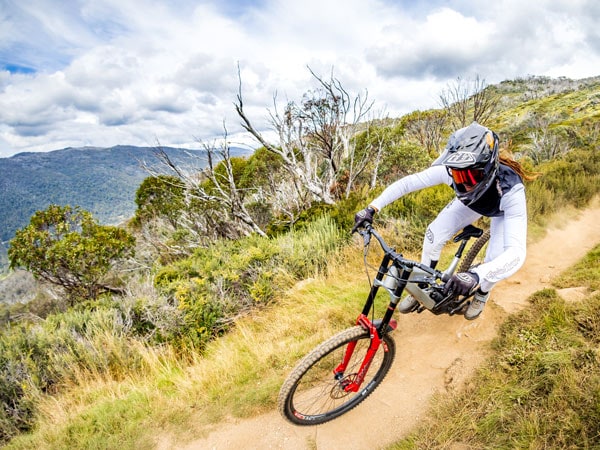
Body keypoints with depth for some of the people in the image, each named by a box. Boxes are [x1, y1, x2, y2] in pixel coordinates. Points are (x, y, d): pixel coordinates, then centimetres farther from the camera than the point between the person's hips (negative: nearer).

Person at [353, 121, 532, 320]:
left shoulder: (510, 190, -46)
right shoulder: (450, 170, -38)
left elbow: (516, 252, -54)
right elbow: (407, 182, -29)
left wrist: (475, 275, -71)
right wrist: (371, 209, -38)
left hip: (503, 210, -2)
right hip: (470, 202, 2)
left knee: (496, 260, -21)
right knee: (434, 233, -17)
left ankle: (482, 293, 16)